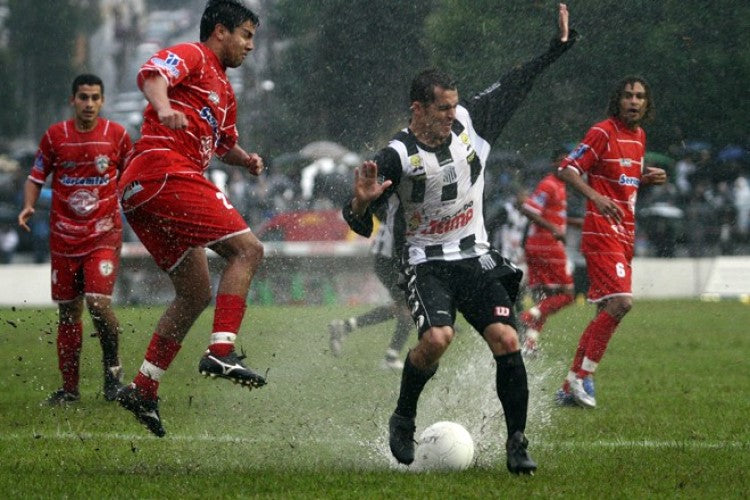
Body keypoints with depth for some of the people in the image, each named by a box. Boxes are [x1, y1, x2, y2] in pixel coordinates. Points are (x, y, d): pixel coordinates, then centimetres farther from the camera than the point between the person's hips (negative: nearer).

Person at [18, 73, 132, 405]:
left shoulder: (117, 135, 0)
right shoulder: (55, 136, 2)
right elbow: (36, 177, 7)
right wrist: (28, 206, -10)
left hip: (104, 234, -2)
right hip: (64, 237, 2)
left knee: (98, 301, -19)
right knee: (68, 312, 6)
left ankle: (112, 365, 5)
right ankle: (69, 387, 16)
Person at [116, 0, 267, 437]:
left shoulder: (223, 89, 30)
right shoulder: (191, 56, 1)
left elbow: (223, 144, 43)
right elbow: (152, 74, -20)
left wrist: (246, 159, 19)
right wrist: (163, 107, -41)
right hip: (165, 174, -10)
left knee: (197, 294, 13)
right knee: (247, 249, -15)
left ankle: (143, 389, 11)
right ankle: (222, 351, -26)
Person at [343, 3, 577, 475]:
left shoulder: (471, 121, -2)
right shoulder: (397, 157, -14)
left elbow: (514, 87, 13)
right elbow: (363, 227, -11)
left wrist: (560, 46, 11)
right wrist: (360, 204, -34)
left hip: (476, 258, 4)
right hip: (427, 263, -4)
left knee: (507, 340, -15)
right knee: (437, 338, -28)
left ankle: (517, 441, -4)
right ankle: (403, 420, -1)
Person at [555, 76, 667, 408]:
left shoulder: (639, 135, 15)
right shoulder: (603, 132, -10)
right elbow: (567, 169, -13)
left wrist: (646, 179, 6)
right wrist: (596, 196, -28)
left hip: (624, 235, 9)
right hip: (602, 232, -9)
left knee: (607, 312, 9)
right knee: (621, 302, -20)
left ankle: (571, 387, 15)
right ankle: (583, 377, -11)